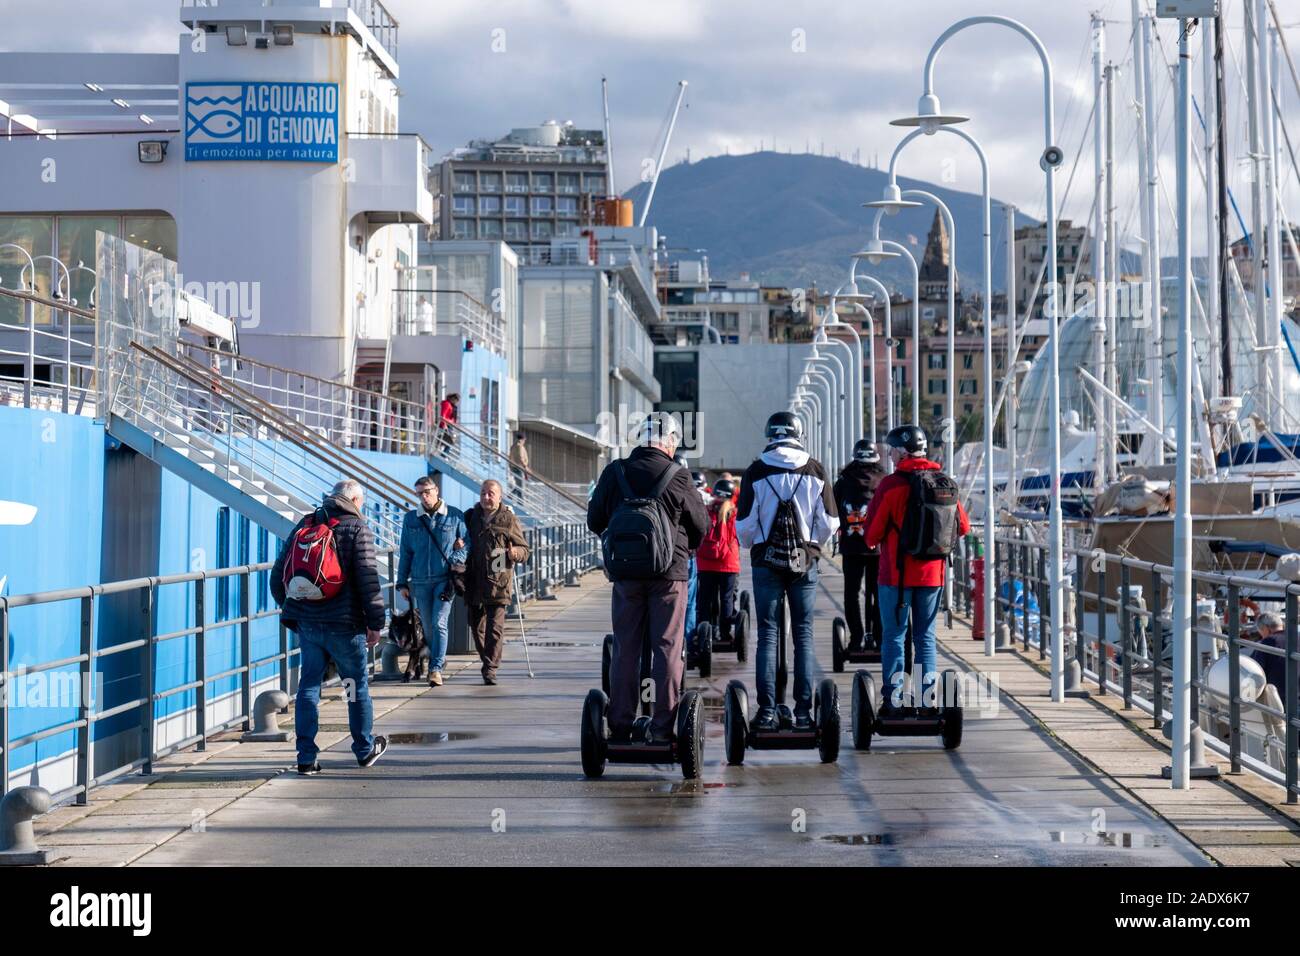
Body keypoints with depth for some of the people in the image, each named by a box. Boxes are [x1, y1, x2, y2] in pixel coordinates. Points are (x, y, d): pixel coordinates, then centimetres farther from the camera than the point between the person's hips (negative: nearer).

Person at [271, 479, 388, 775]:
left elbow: (279, 573, 13)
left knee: (308, 685, 8)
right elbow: (368, 580, -12)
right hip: (344, 625, -4)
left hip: (306, 623, 4)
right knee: (357, 686, 11)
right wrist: (375, 622, -5)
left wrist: (288, 607, 25)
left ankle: (306, 758, 4)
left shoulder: (305, 524, 10)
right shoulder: (357, 528, -6)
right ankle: (365, 750, 24)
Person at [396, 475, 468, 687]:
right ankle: (439, 659, 31)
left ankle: (435, 668, -12)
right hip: (420, 580, 3)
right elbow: (405, 552, 11)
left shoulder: (455, 516, 0)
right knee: (428, 627, 9)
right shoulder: (411, 518, 7)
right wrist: (402, 582, 8)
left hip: (445, 579, -3)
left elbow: (467, 543, 7)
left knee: (439, 623, -14)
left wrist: (457, 559, -12)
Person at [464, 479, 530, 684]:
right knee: (477, 626, 11)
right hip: (474, 584, 4)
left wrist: (515, 553, -17)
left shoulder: (509, 519, 2)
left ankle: (490, 669, -9)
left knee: (495, 627, -10)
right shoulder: (470, 517, 11)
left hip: (499, 583, -4)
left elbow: (524, 550, 3)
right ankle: (487, 662, 29)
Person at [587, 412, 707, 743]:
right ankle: (662, 726, 1)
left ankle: (620, 725, 10)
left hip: (625, 573, 2)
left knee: (625, 649, 9)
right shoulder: (678, 476, -8)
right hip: (670, 573, -2)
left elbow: (594, 521, 5)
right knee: (667, 649, 3)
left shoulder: (614, 472, -1)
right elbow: (701, 526, 2)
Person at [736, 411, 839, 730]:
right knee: (803, 634, 5)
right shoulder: (815, 470, 0)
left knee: (767, 634, 2)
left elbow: (744, 524, -2)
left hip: (766, 561, -1)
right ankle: (804, 710, 3)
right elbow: (829, 522, 2)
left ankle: (767, 710, -2)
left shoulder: (756, 472, -4)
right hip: (805, 561, 1)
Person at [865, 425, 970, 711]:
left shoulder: (891, 484, -12)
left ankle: (893, 700, 1)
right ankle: (926, 697, 9)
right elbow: (962, 526, 9)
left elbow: (872, 532, -9)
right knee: (925, 637, 12)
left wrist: (874, 542, 13)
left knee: (893, 637, 3)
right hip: (933, 573, 4)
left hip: (896, 572, -4)